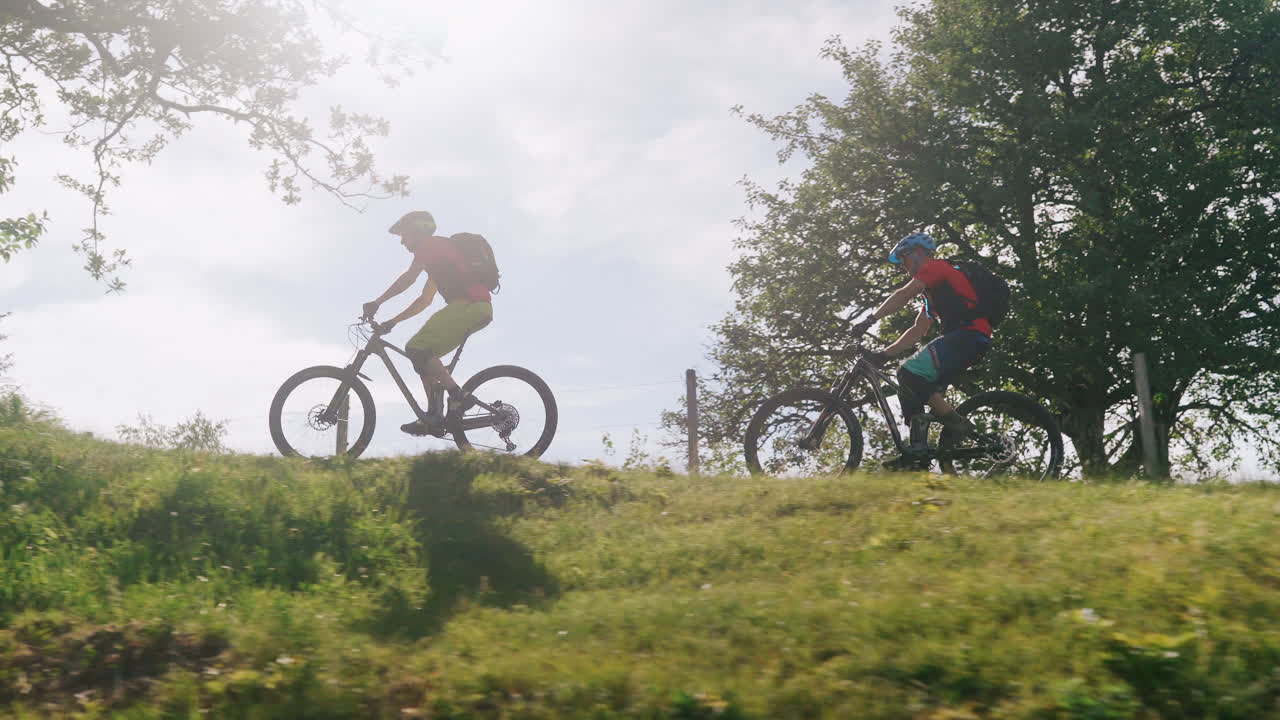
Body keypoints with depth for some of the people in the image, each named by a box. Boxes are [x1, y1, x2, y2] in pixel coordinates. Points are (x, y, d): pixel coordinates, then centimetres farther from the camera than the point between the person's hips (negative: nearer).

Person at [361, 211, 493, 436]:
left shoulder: (432, 244, 1)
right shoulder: (437, 254, 31)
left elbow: (409, 277, -12)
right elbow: (425, 299, 32)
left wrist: (377, 303, -10)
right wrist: (392, 322, 29)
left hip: (469, 304, -10)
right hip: (478, 308, 10)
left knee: (416, 348, -14)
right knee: (424, 354, 11)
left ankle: (457, 397, -15)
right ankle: (434, 415, 5)